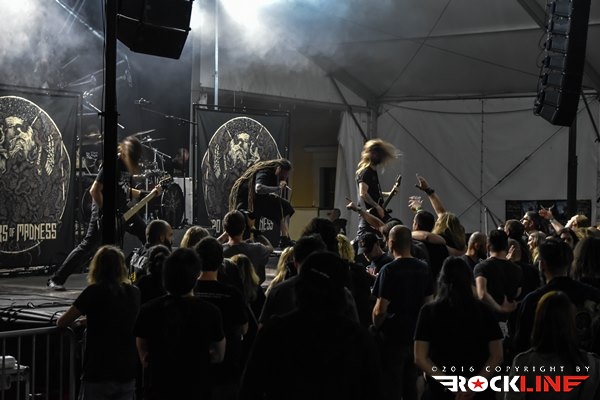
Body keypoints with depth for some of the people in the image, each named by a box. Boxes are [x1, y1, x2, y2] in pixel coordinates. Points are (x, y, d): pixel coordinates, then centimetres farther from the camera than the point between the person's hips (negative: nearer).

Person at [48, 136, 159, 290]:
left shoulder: (128, 166, 9)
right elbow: (94, 190, -19)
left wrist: (147, 194, 10)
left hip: (122, 210, 8)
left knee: (147, 235, 6)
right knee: (89, 245, -10)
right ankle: (56, 279, -5)